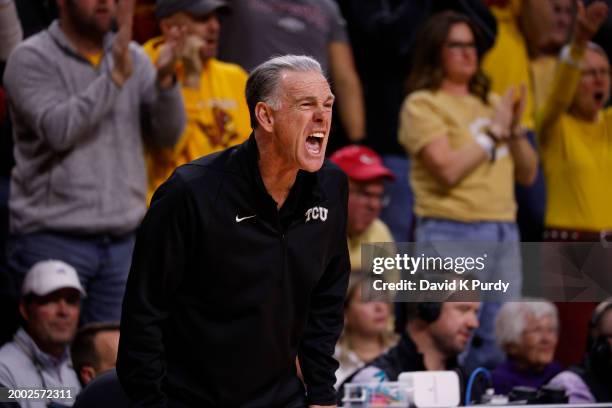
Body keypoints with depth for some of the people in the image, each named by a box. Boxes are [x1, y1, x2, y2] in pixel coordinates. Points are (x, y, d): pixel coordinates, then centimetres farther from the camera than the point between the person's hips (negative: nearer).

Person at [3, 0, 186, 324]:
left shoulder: (133, 57, 11)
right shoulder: (32, 59, -3)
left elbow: (168, 133, 3)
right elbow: (58, 130, -18)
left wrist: (165, 80, -15)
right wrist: (115, 76, -22)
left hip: (122, 240, 4)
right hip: (52, 239, -4)